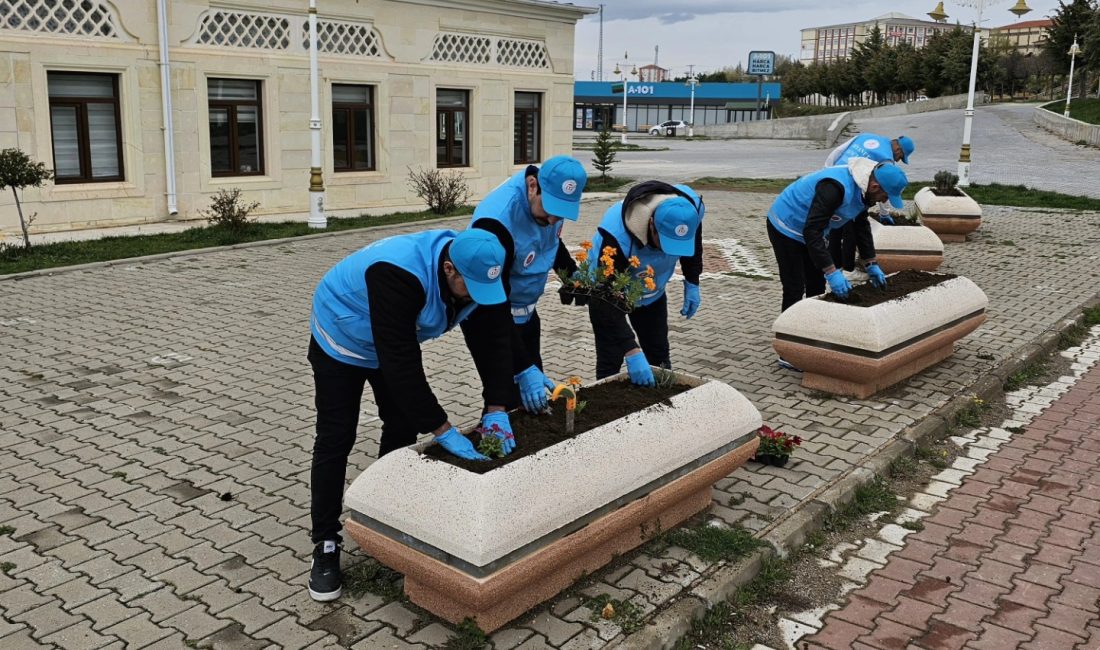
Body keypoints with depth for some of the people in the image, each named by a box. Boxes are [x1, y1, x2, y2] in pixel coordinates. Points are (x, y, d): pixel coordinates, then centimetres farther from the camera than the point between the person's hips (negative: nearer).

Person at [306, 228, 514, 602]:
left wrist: (497, 410, -26)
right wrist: (444, 432, -41)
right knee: (336, 438, -6)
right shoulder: (399, 274, -45)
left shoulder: (477, 273, -23)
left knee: (403, 428, 6)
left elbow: (492, 339, -16)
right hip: (341, 339, -6)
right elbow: (401, 363, -44)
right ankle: (325, 544, 4)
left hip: (395, 342, 7)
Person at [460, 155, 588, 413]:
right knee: (510, 398, -8)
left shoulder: (552, 197, -11)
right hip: (488, 315, -7)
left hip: (525, 311, 8)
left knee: (536, 392, 15)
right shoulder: (497, 220, -34)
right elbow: (494, 302, -33)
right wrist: (523, 369, -36)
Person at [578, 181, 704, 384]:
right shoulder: (617, 236, -43)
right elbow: (609, 300, -38)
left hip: (653, 291, 5)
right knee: (610, 362, -9)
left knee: (659, 356, 10)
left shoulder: (691, 207, -28)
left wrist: (692, 283, 1)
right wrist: (631, 351, -42)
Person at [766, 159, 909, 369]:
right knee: (795, 288, -10)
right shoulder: (837, 187, -35)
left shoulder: (862, 188, -4)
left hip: (809, 230, 10)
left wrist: (870, 265, 7)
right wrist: (831, 272, -38)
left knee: (817, 285, 11)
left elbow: (861, 226, 11)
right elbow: (812, 231, -38)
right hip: (786, 226, -10)